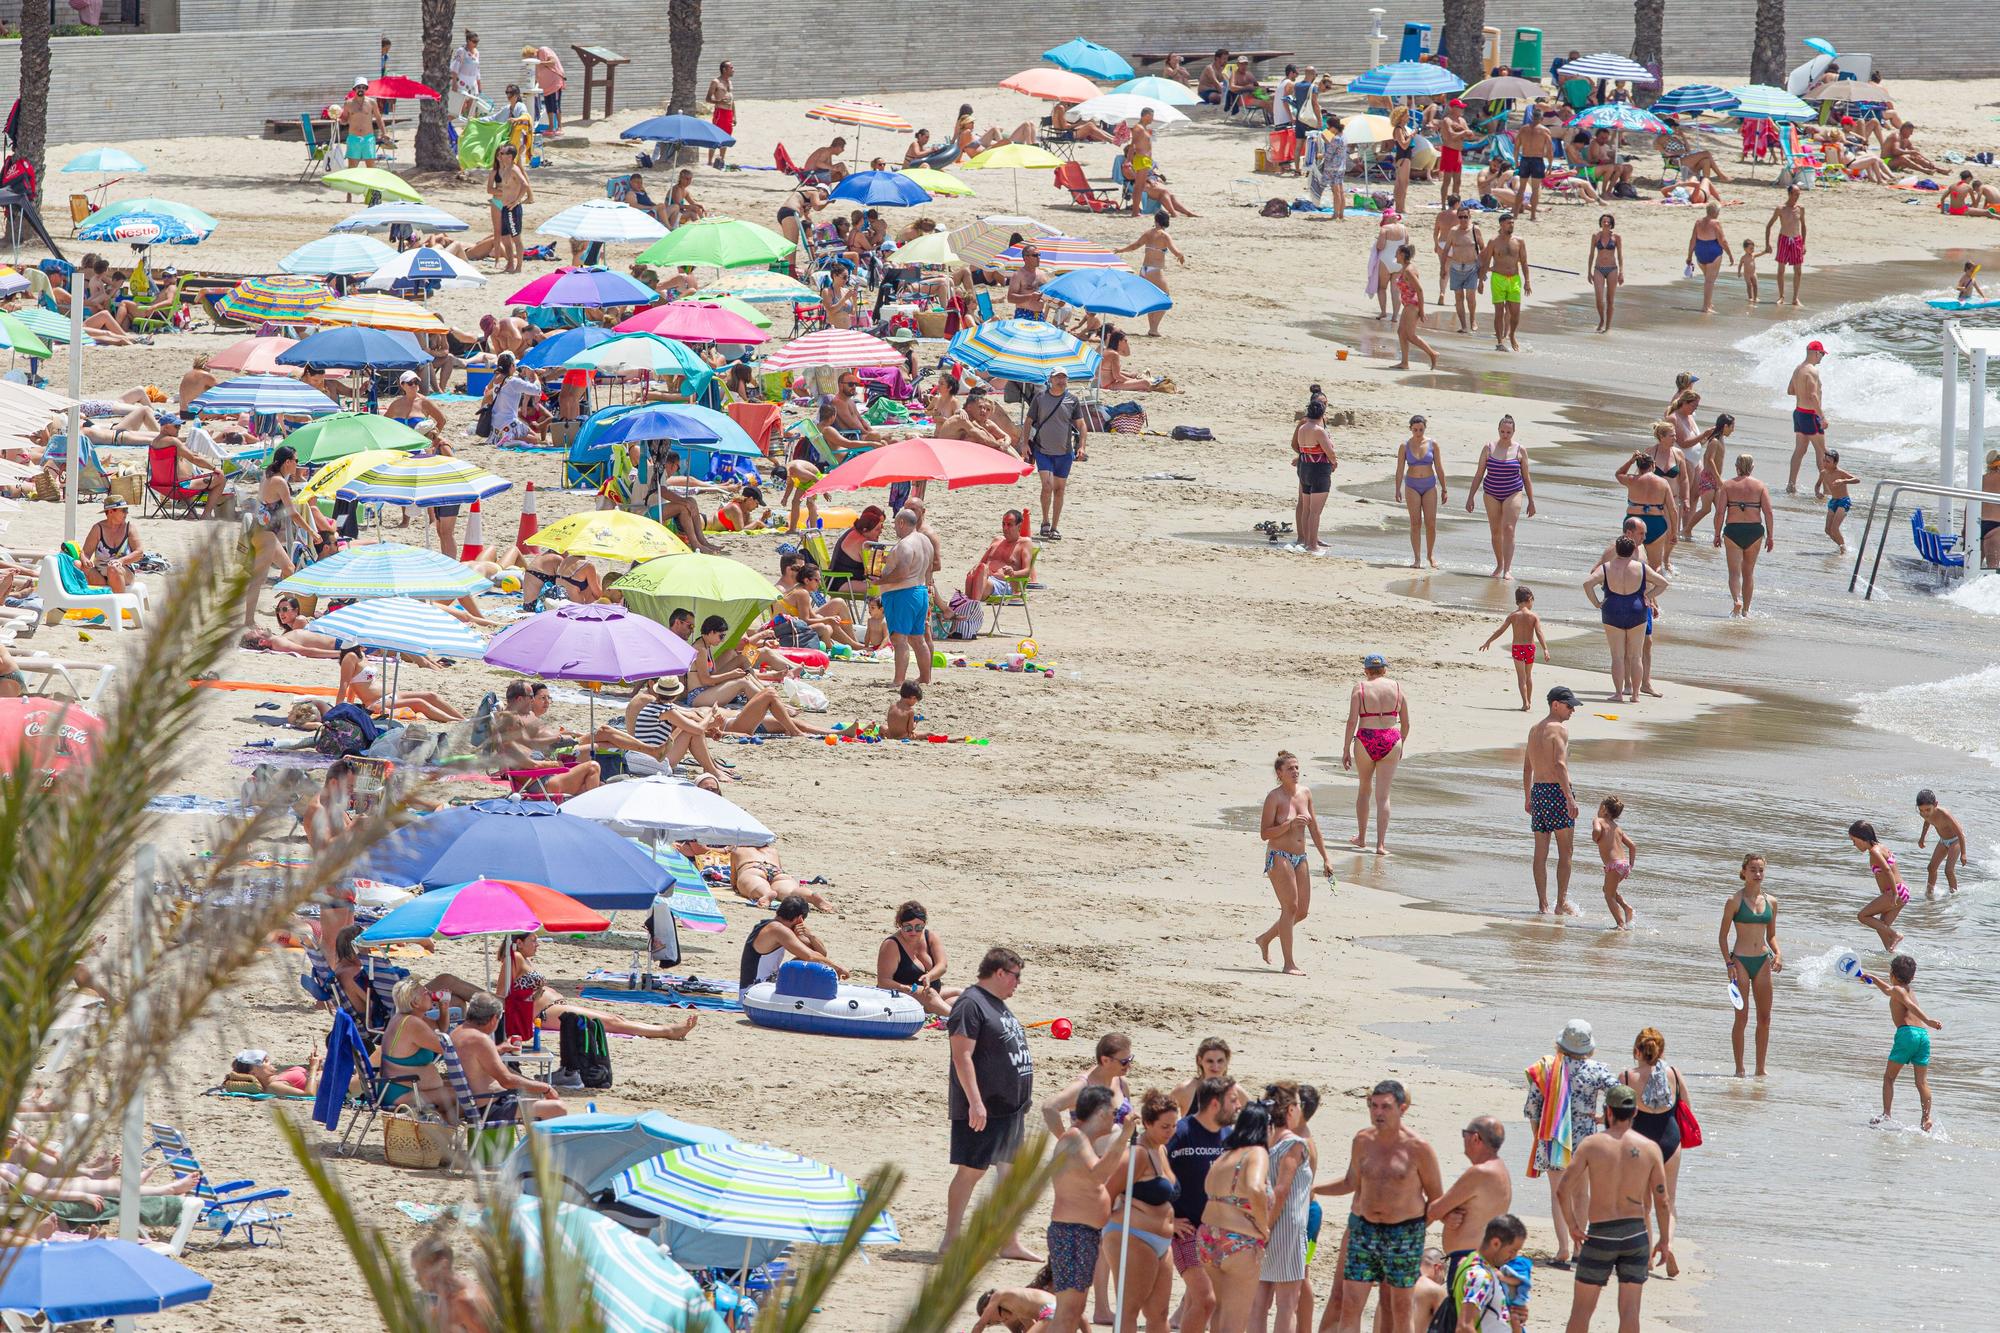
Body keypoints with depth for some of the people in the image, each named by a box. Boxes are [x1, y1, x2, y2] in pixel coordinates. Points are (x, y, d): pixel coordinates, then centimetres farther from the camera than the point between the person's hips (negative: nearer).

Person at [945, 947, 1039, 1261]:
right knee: (971, 1170, -5)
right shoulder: (971, 1004, -13)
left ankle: (1011, 1243, 16)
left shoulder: (997, 1004, 17)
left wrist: (1023, 1098, 25)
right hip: (983, 1109, -10)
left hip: (1009, 1106, 10)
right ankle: (951, 1240, 1)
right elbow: (962, 1056, -20)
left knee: (1009, 1173, 11)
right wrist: (975, 1102, -25)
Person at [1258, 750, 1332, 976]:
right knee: (1290, 907, -13)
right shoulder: (1275, 797, -11)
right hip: (1279, 857, -7)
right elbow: (1265, 834, -12)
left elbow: (1314, 828, 15)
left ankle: (1265, 940, 29)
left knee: (1302, 911, 8)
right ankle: (1289, 964, -10)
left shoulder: (1305, 793, 8)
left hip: (1299, 857, 7)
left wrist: (1325, 858, 14)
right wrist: (1290, 825, -26)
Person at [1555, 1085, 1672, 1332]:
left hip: (1600, 1236, -2)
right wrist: (1664, 1241, 10)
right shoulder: (1649, 1149, -1)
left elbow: (1563, 1190, -10)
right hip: (1636, 1234, 2)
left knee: (1582, 1307, 8)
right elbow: (1661, 1201, 0)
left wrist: (1572, 1226, 3)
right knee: (1629, 1309, 4)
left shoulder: (1591, 1145, -5)